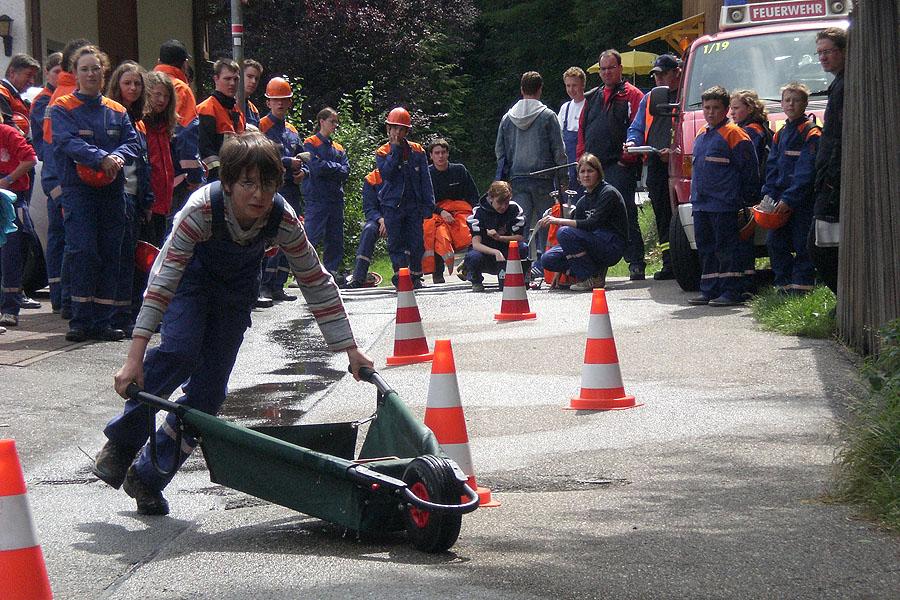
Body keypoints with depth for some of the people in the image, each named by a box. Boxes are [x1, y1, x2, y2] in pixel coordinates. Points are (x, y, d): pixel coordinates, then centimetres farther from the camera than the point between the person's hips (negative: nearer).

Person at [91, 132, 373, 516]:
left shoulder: (283, 219, -29)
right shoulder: (203, 208, -37)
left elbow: (318, 284, -17)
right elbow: (163, 280, -40)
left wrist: (350, 350, -15)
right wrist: (135, 357, -46)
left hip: (236, 289, 3)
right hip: (191, 275, -3)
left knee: (210, 389, -4)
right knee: (179, 353, -29)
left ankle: (147, 477, 9)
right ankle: (120, 444, -10)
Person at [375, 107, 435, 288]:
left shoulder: (417, 151, 6)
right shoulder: (383, 152, 3)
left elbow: (425, 179, 6)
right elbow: (386, 173, -15)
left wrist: (428, 204, 0)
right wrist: (395, 149, -14)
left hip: (414, 203, 1)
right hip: (392, 204, -1)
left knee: (416, 241, 1)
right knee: (396, 242, -3)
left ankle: (415, 276, 13)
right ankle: (400, 274, 1)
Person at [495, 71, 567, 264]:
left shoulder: (508, 117, 8)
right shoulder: (548, 116, -5)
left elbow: (499, 150, 13)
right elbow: (559, 151, -3)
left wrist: (504, 179, 21)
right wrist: (563, 179, 4)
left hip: (516, 179, 3)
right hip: (542, 178, -3)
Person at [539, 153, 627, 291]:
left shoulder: (609, 193, -11)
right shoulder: (583, 202, 13)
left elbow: (592, 224, -23)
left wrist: (559, 221, -27)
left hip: (612, 247, -8)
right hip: (594, 245, 8)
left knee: (565, 232, -26)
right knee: (548, 259, -5)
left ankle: (591, 279, -16)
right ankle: (596, 272, 3)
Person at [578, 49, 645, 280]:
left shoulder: (631, 95, 3)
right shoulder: (592, 98, 22)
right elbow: (582, 130, 22)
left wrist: (627, 157, -15)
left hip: (620, 166, -6)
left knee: (625, 214, -11)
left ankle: (636, 263, -10)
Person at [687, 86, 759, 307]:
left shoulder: (733, 134, -8)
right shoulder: (701, 135, 16)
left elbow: (748, 169, -9)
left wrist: (743, 198, -10)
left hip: (724, 204, -8)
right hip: (701, 204, 8)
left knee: (725, 247, -7)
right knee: (705, 247, 11)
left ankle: (731, 292, -4)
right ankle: (708, 291, 17)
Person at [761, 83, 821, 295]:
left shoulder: (810, 133, -7)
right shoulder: (781, 134, 17)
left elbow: (807, 171, -14)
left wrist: (789, 198, -18)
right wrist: (769, 196, 1)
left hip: (802, 200, -7)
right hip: (780, 200, 7)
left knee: (802, 244, -6)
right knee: (775, 243, 6)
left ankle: (801, 285, -3)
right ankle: (783, 284, 13)